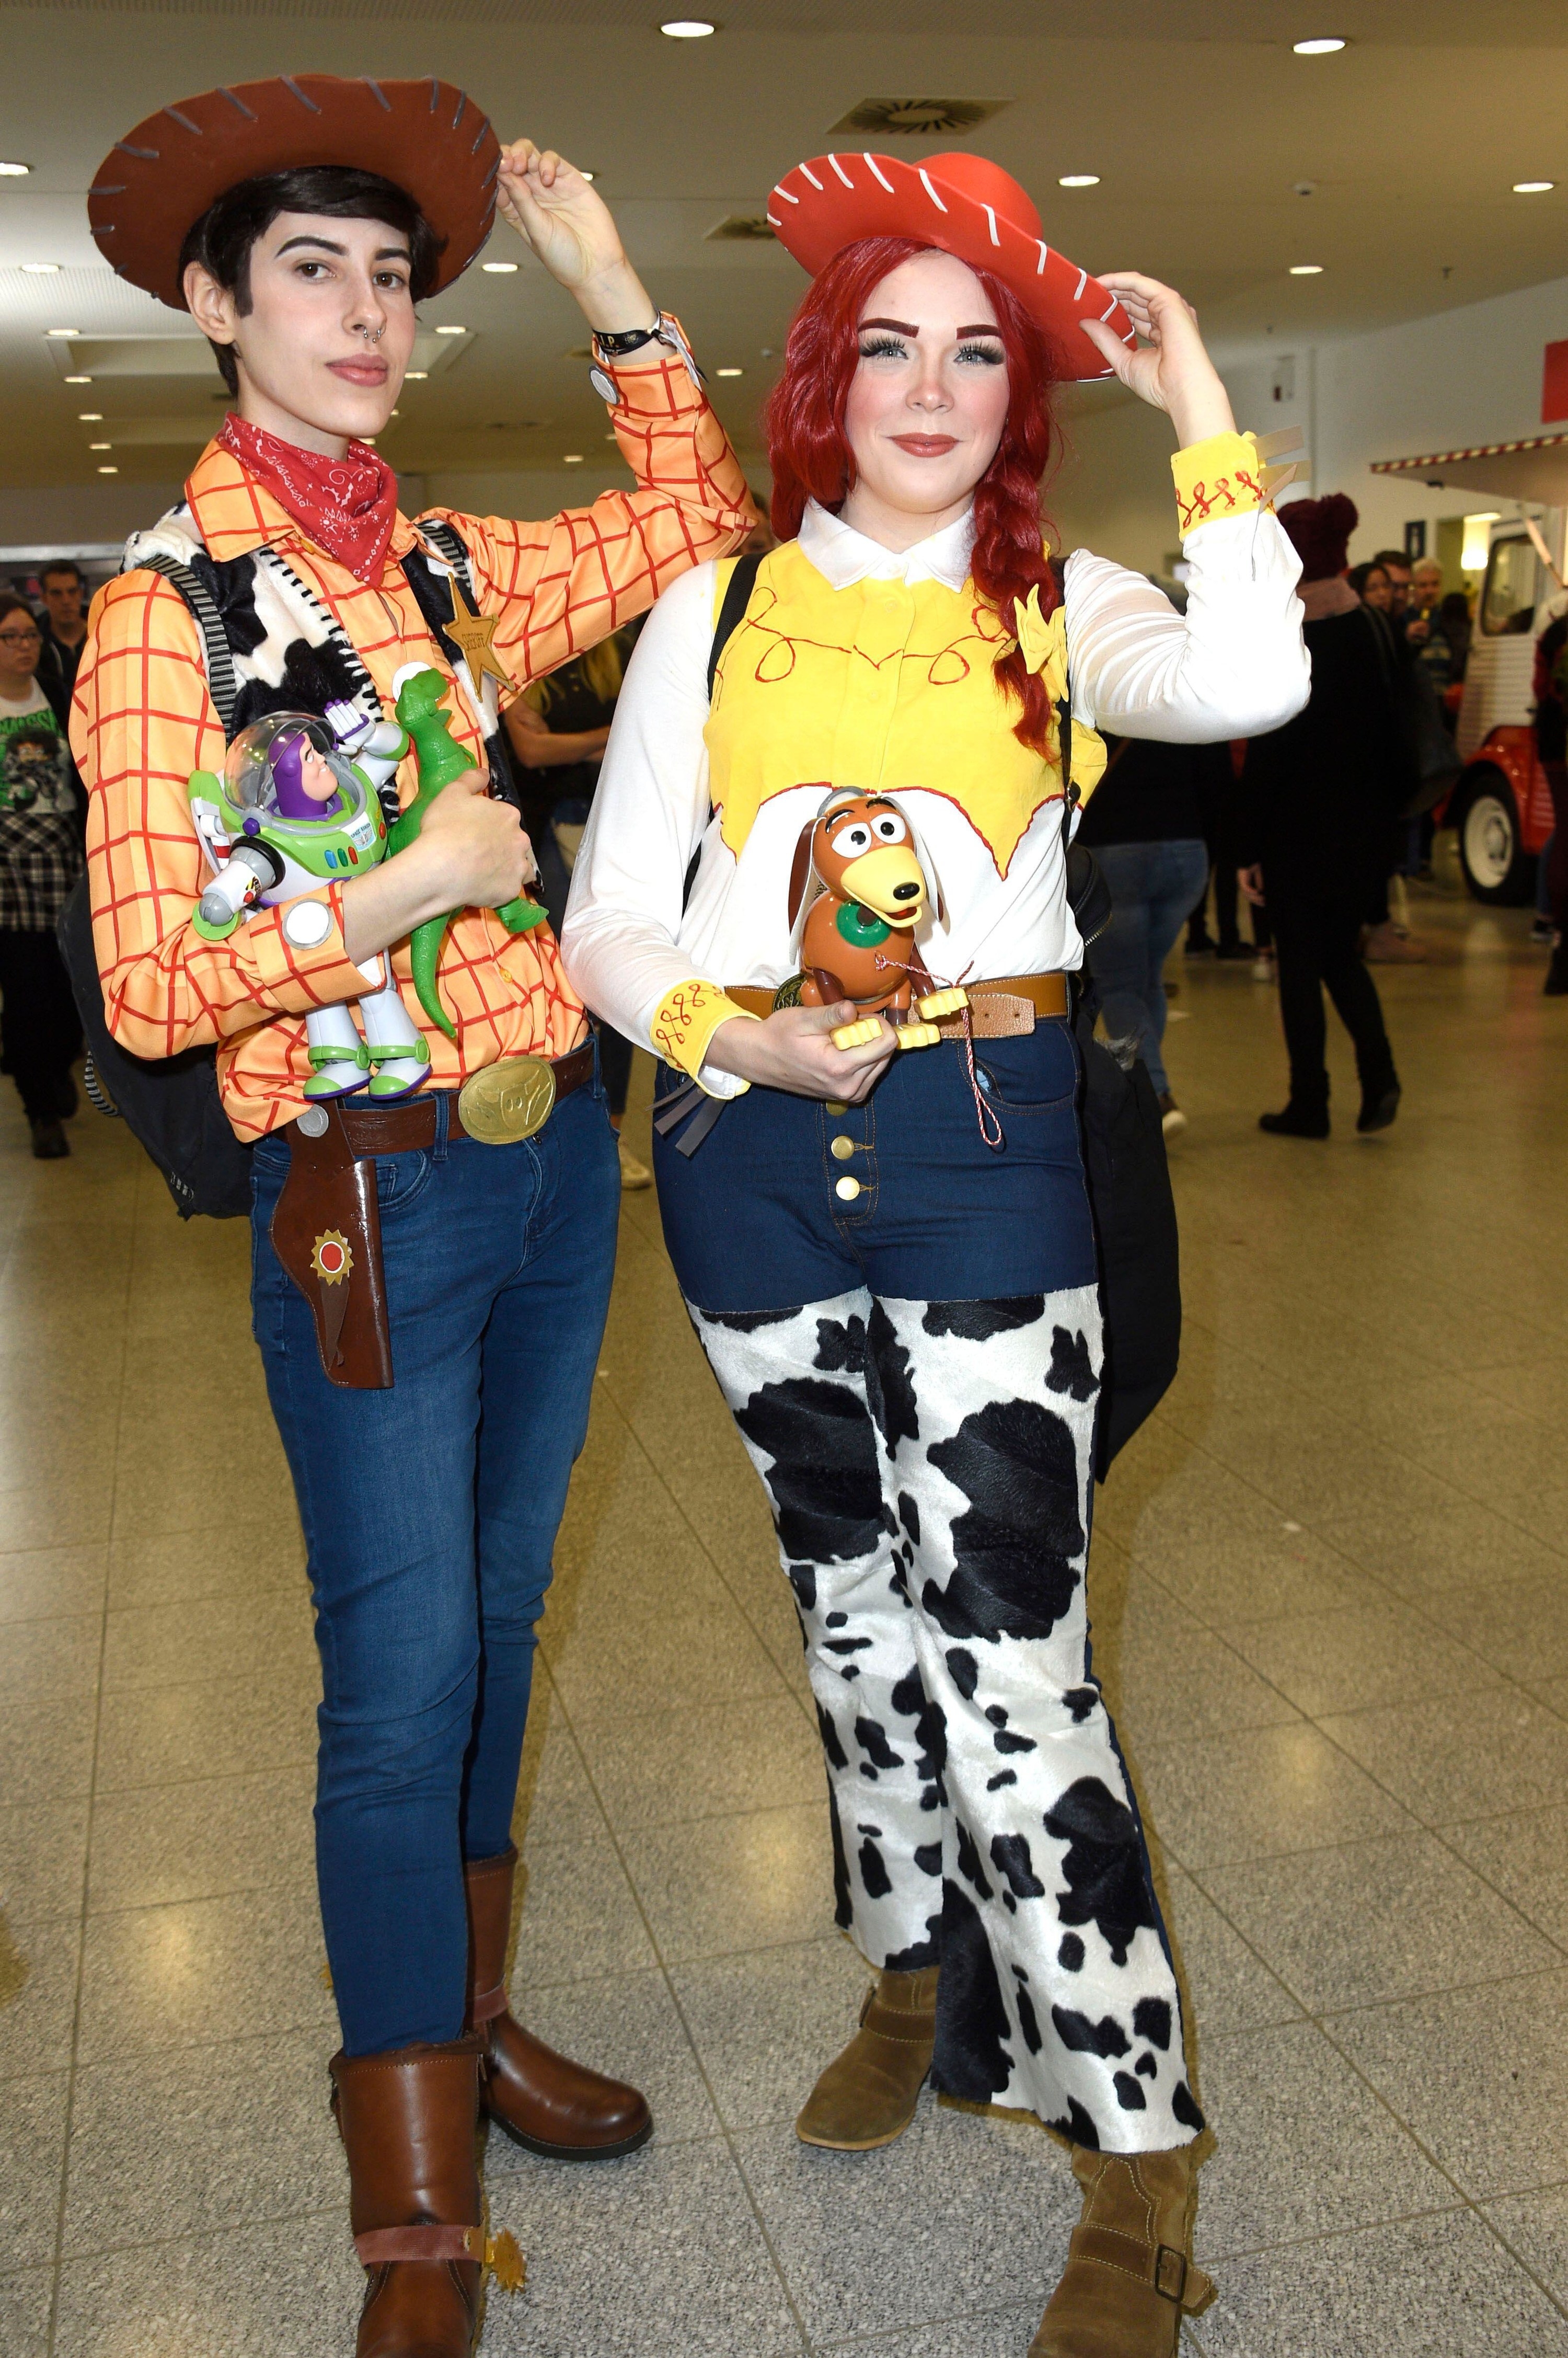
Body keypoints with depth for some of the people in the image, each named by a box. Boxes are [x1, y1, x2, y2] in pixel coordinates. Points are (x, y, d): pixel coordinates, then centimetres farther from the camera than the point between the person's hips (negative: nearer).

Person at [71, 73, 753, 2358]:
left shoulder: (449, 573, 9)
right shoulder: (167, 608, -9)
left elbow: (700, 524, 17)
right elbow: (149, 990, -12)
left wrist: (611, 283, 11)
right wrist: (406, 888, -18)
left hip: (554, 1155, 6)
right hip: (372, 1196, -6)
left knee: (496, 1629, 16)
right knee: (401, 1678, 0)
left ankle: (463, 2018, 37)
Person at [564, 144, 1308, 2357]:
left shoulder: (1058, 605, 5)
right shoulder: (715, 607, 7)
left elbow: (1245, 681, -19)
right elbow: (613, 917, 6)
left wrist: (1199, 398, -9)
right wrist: (730, 1033, -13)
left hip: (985, 1139, -2)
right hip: (753, 1144, 3)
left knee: (1005, 1636, -6)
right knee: (852, 1591, 16)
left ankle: (1136, 2155, 9)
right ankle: (923, 1973, 39)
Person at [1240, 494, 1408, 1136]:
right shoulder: (1372, 631, 3)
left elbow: (1266, 751, -15)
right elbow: (1391, 736, 7)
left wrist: (1251, 848, -11)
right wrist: (1388, 805, 16)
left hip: (1296, 827, -5)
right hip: (1360, 826, 6)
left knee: (1299, 962, 5)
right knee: (1342, 954, 18)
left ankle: (1309, 1103, 9)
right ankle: (1378, 1077, 2)